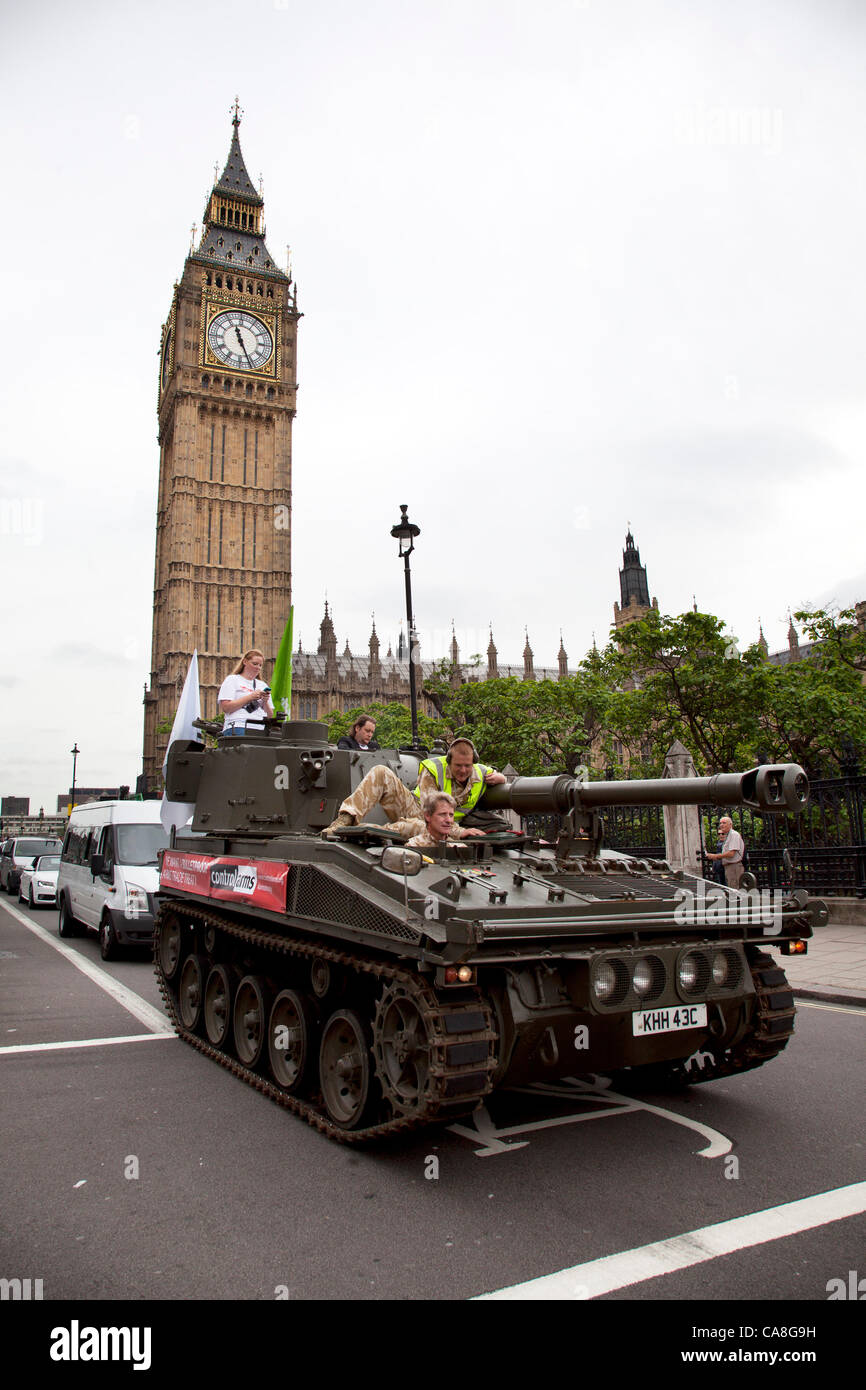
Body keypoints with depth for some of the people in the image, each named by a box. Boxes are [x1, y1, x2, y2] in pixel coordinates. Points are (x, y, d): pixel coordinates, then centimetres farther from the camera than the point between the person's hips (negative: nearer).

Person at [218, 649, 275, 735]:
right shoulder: (232, 679, 12)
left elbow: (270, 716, 22)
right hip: (238, 728, -4)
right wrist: (250, 697, -6)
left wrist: (265, 702, 2)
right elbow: (225, 707, -5)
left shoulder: (262, 685, 26)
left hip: (261, 729, 4)